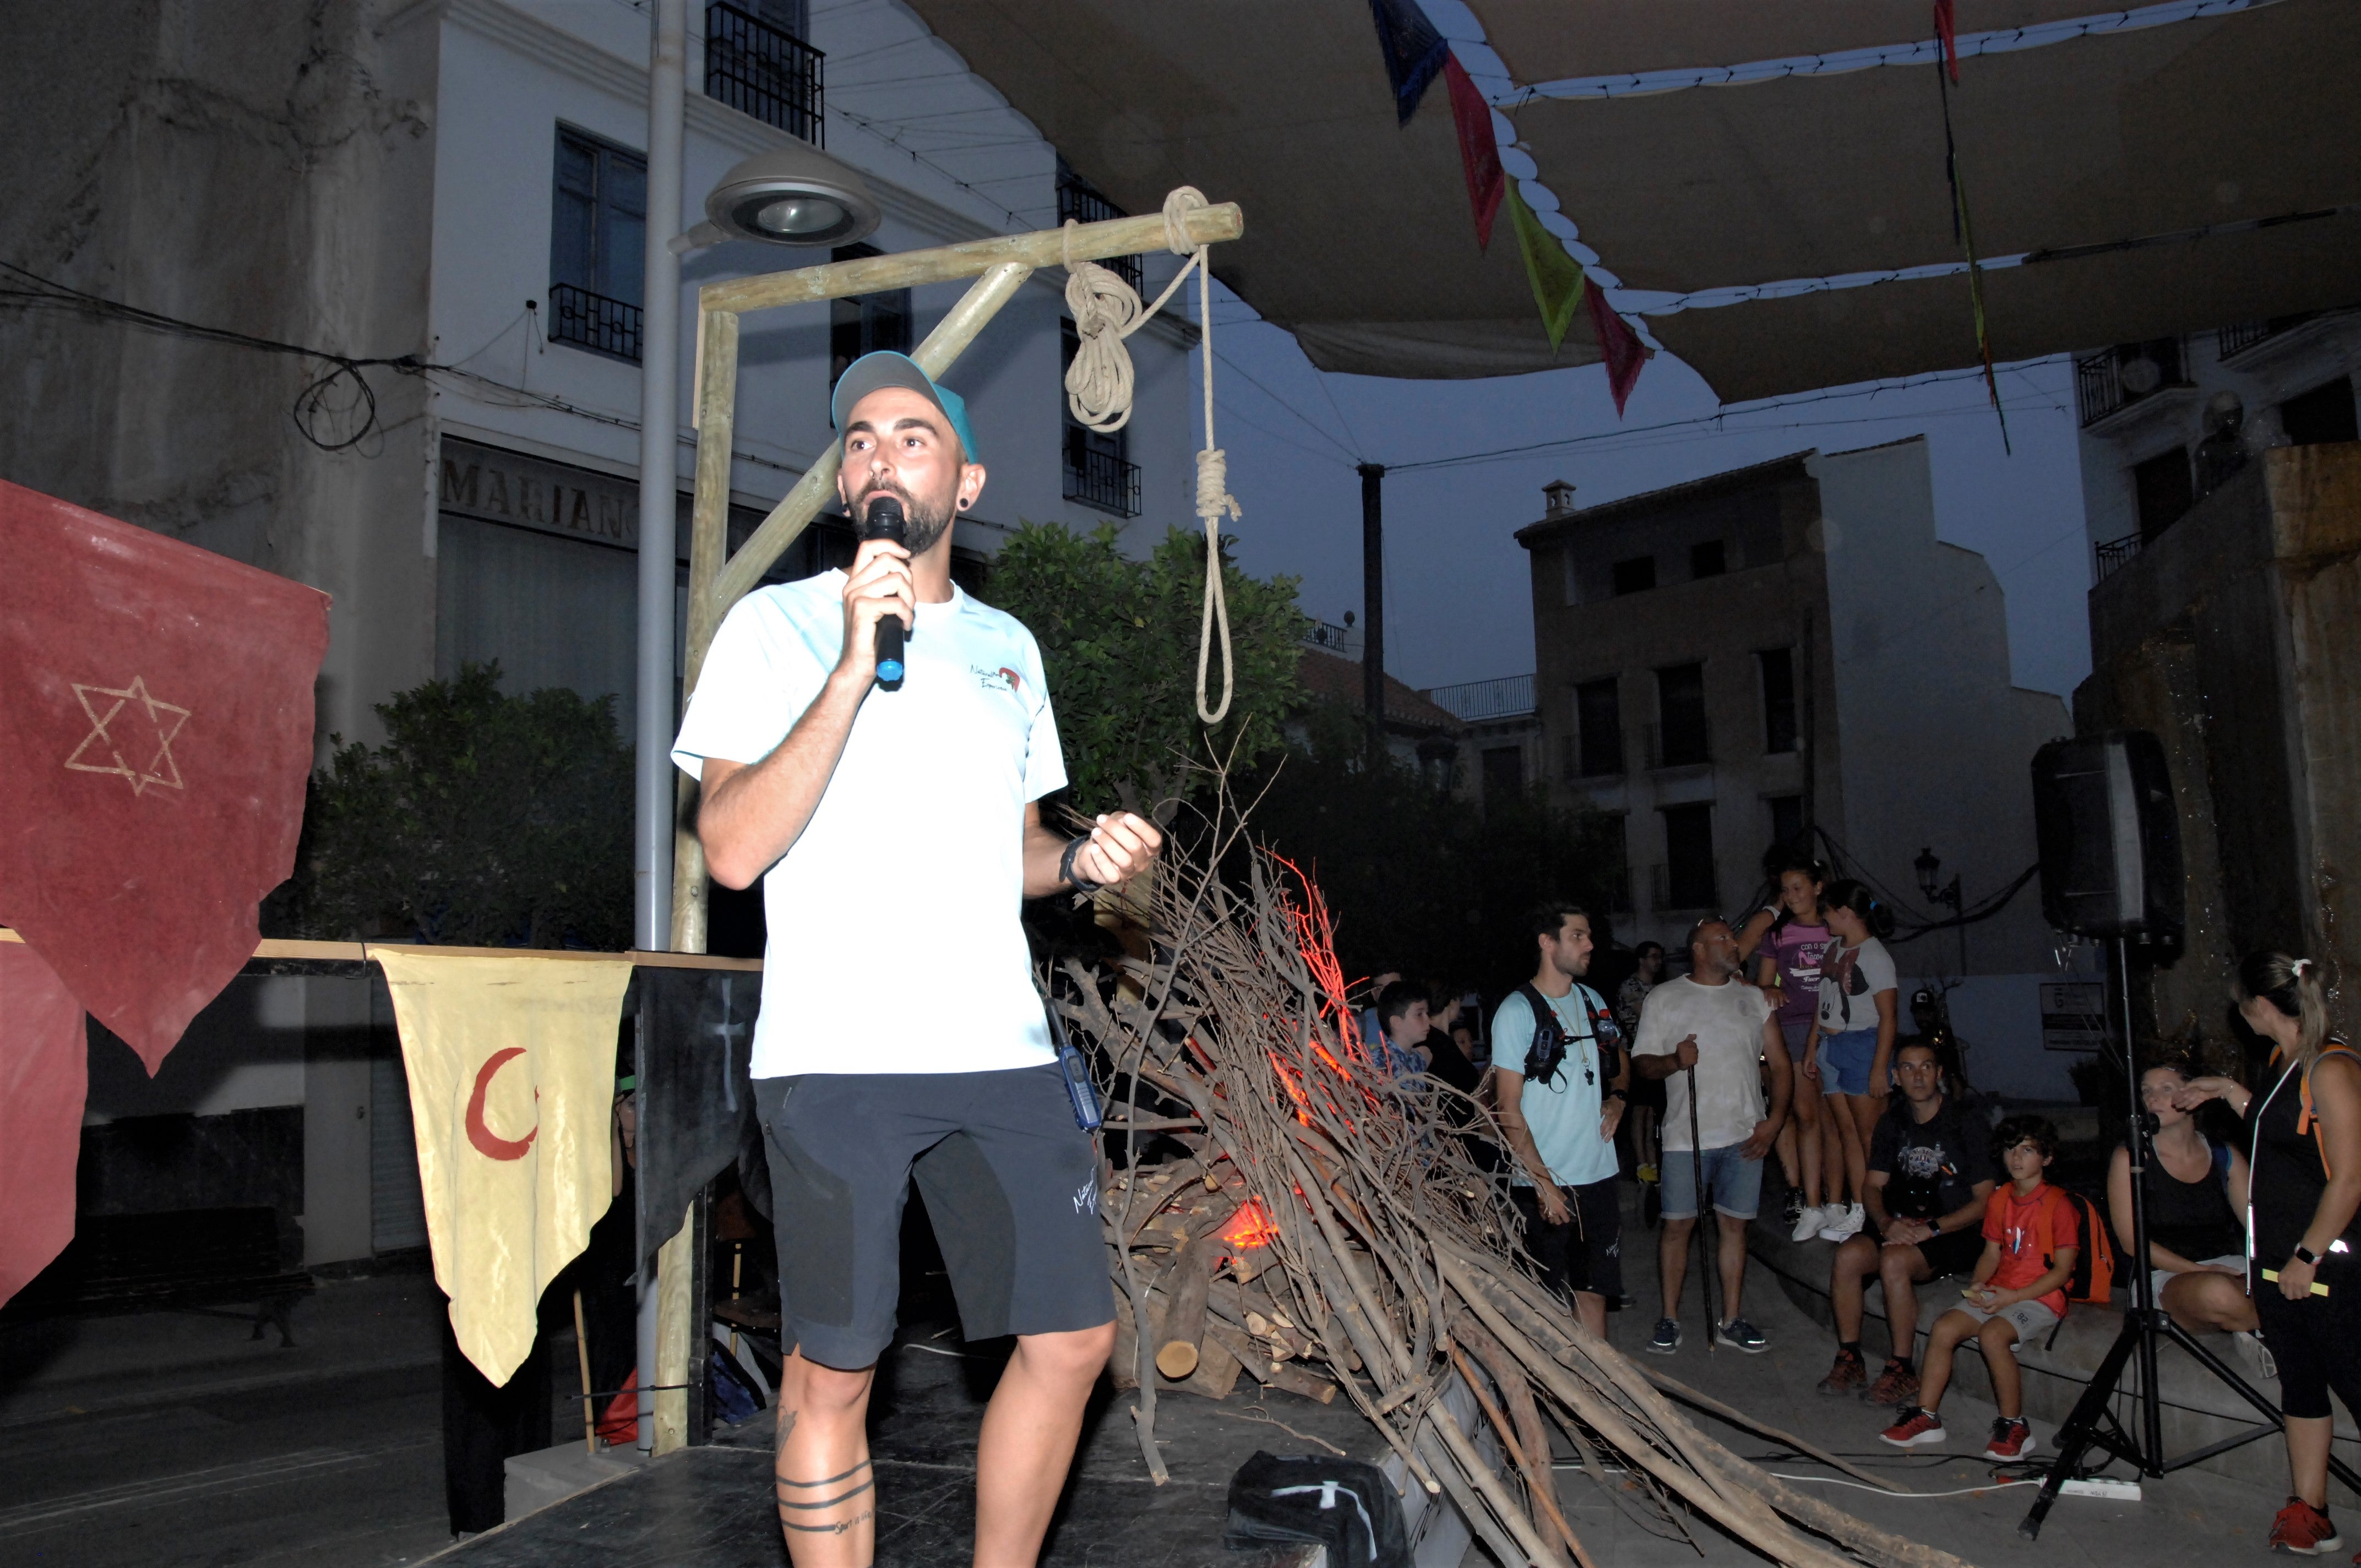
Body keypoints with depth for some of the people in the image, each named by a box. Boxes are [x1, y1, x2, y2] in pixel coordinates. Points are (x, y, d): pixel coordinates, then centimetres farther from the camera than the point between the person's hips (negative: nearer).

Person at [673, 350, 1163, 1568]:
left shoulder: (1007, 645, 17)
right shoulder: (777, 625, 2)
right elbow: (733, 848, -11)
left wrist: (1081, 862, 3)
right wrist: (855, 665, -16)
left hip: (1002, 1051, 5)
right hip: (835, 1055, -4)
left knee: (1072, 1339, 6)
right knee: (833, 1370, 1)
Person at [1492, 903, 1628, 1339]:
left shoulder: (1592, 1001, 10)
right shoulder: (1517, 1011, -10)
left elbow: (1620, 1062, 28)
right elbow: (1509, 1109, -12)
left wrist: (1618, 1096, 5)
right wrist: (1543, 1182, -16)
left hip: (1598, 1173, 6)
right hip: (1544, 1182, -6)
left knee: (1593, 1288, 14)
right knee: (1551, 1300, 2)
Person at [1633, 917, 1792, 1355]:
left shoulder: (1754, 998, 11)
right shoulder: (1664, 998, 3)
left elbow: (1779, 1064, 11)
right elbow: (1641, 1062, 1)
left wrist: (1774, 1121, -1)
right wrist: (1674, 1061, -20)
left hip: (1745, 1137, 3)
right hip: (1686, 1137, -2)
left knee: (1734, 1225, 7)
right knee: (1677, 1225, 0)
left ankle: (1731, 1321, 17)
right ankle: (1670, 1319, 12)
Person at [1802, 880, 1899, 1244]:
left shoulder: (1875, 957, -11)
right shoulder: (1832, 949, 12)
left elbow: (1887, 1018, -13)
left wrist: (1879, 1069, -16)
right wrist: (1812, 1049, 14)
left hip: (1862, 1046, -7)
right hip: (1830, 1046, 7)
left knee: (1868, 1133, -2)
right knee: (1839, 1129, 9)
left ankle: (1870, 1211, 4)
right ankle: (1837, 1207, 13)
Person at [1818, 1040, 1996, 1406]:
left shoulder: (1965, 1124, -7)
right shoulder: (1892, 1124, 10)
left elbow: (1984, 1201, -9)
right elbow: (1872, 1187, 11)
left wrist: (1931, 1228, -19)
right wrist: (1886, 1222, -11)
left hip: (1957, 1234, -5)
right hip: (1902, 1227, 5)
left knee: (1894, 1260, -32)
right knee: (1847, 1255, -22)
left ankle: (1902, 1372, -20)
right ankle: (1850, 1361, -11)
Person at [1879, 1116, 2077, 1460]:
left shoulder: (2058, 1204, -10)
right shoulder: (1999, 1200, 12)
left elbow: (2062, 1271, -11)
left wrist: (2013, 1297, -17)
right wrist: (1978, 1285, -3)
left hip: (2041, 1298, -7)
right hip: (1999, 1292, 7)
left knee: (1992, 1334, -31)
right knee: (1944, 1327, -13)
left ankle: (2014, 1426, -16)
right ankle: (1926, 1416, -4)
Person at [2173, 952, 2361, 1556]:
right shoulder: (2286, 1062, 10)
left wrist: (2309, 1256, -18)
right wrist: (2228, 1090, 25)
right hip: (2276, 1257, 9)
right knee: (2299, 1382, 14)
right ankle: (2309, 1516, 23)